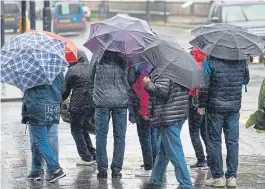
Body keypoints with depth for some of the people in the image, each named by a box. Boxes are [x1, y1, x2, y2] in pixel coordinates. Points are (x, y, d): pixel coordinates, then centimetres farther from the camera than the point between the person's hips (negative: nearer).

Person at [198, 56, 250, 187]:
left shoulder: (210, 60, -12)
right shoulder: (241, 61, 0)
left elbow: (204, 85, -11)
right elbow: (246, 80, 15)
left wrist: (202, 105, -2)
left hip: (215, 108, -3)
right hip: (234, 107, 3)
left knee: (214, 142, 6)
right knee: (232, 142, 8)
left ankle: (217, 177, 6)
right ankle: (232, 177, 8)